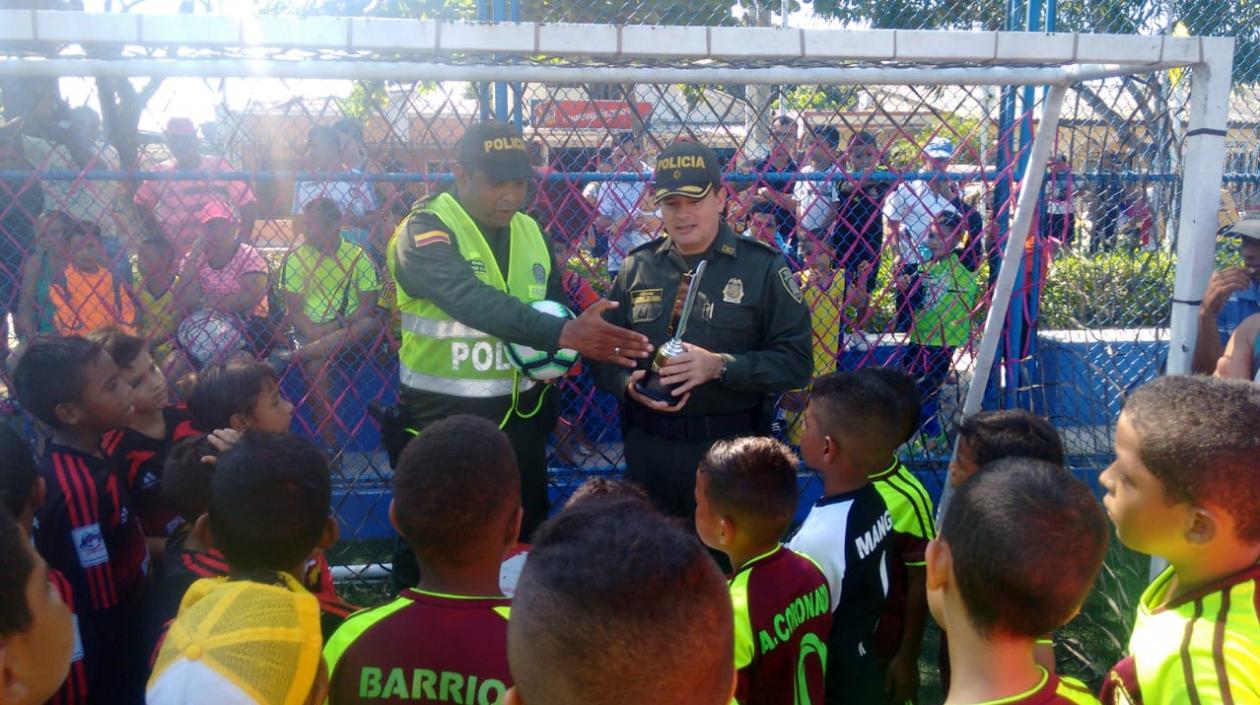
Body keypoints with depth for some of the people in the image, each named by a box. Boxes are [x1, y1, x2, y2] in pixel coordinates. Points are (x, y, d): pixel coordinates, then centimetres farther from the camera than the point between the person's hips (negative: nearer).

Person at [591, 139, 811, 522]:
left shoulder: (762, 267, -3)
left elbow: (796, 361, -9)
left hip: (731, 451, -2)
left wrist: (720, 366, -21)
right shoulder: (637, 266, 6)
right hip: (649, 450, 3)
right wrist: (629, 384, -12)